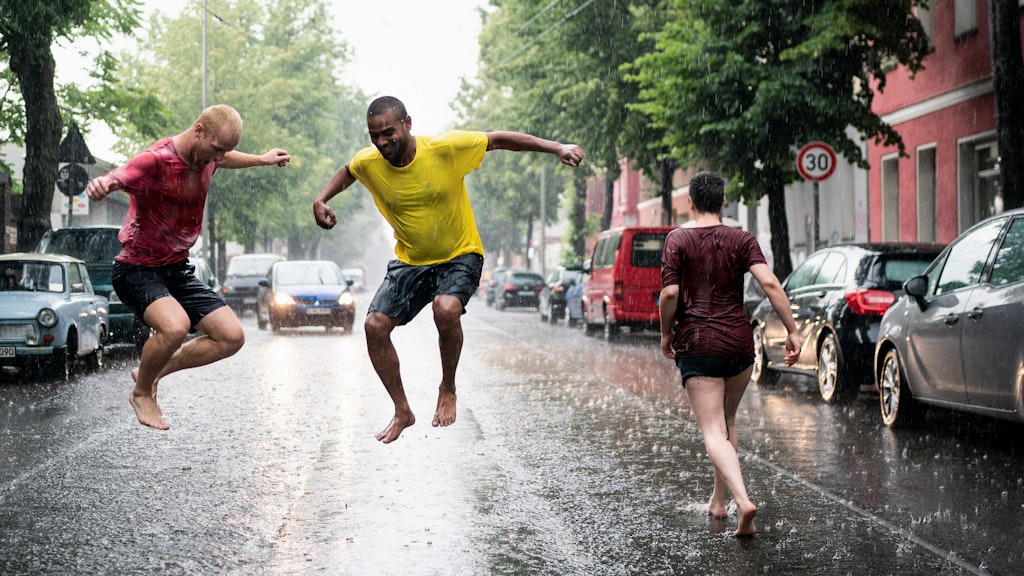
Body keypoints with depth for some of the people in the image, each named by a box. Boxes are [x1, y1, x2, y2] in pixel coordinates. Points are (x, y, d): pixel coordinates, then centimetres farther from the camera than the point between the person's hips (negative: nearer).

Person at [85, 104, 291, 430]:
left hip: (177, 269, 8)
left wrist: (262, 160, 39)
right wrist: (101, 185, -67)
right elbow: (116, 178, -44)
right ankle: (142, 393, -4)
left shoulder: (207, 155, 0)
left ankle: (153, 371, 17)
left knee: (231, 337, -1)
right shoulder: (156, 161, -25)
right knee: (175, 326, -35)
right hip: (138, 270, -8)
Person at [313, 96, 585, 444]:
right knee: (375, 326, -9)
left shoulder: (446, 148, -22)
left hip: (460, 256, -4)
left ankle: (447, 389, -7)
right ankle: (402, 411, 9)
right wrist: (322, 200, -4)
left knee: (446, 308, -33)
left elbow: (499, 140, -10)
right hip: (410, 262, 4)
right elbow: (346, 172, 14)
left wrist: (557, 148, -15)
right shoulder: (368, 163, -12)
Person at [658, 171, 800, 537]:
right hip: (739, 341, 3)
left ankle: (743, 501, -26)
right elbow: (769, 283, -8)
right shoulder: (742, 241, 4)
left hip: (696, 344, -3)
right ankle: (719, 499, 30)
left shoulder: (678, 240, -1)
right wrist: (792, 331, -6)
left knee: (713, 432, -7)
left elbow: (669, 292, -11)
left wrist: (666, 334, 4)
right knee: (727, 421, 23)